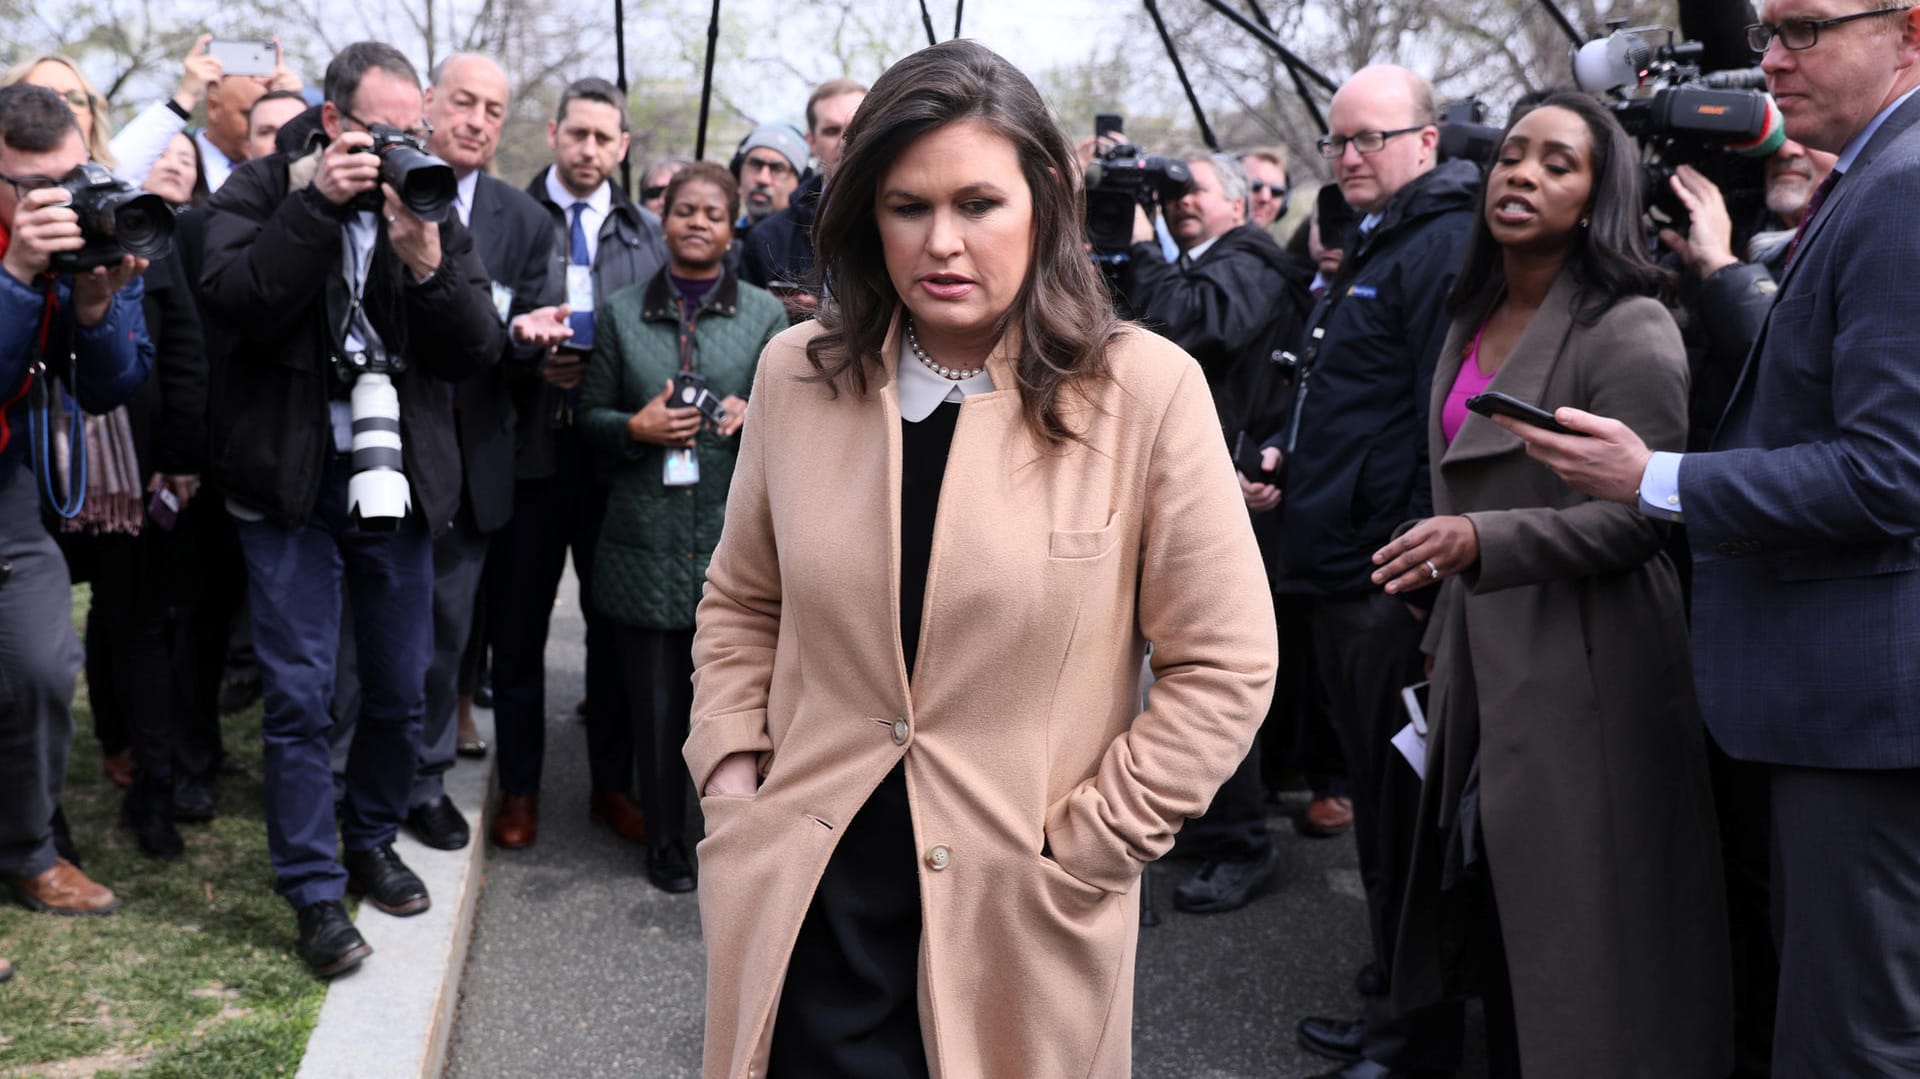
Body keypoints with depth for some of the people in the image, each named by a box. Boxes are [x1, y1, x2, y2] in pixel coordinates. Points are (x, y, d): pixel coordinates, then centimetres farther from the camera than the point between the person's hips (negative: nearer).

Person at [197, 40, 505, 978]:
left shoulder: (432, 206, 6)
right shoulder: (259, 192, 0)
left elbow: (478, 351, -3)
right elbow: (234, 301, -19)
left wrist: (428, 264, -19)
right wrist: (317, 203, -22)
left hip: (399, 481, 3)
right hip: (291, 481, -3)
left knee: (400, 689, 11)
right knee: (300, 694, -2)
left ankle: (372, 841, 32)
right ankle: (314, 890, 9)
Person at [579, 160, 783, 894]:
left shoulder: (765, 315, 8)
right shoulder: (622, 316, 11)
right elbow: (590, 417, 12)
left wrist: (754, 418, -12)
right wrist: (636, 428, -9)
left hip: (737, 534, -1)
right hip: (647, 536, 1)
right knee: (655, 698, 4)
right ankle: (664, 841, 20)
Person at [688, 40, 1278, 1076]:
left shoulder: (1146, 391, -11)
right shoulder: (796, 372, 1)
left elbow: (1222, 665, -7)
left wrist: (1077, 853, -9)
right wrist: (731, 777, 2)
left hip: (1015, 930, -2)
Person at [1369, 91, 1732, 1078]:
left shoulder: (1628, 329, -11)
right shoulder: (1473, 321, 13)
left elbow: (1641, 513, -18)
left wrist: (1482, 541, -30)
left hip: (1582, 672, -7)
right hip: (1482, 667, 7)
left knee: (1579, 944, 1)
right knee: (1491, 913, 13)